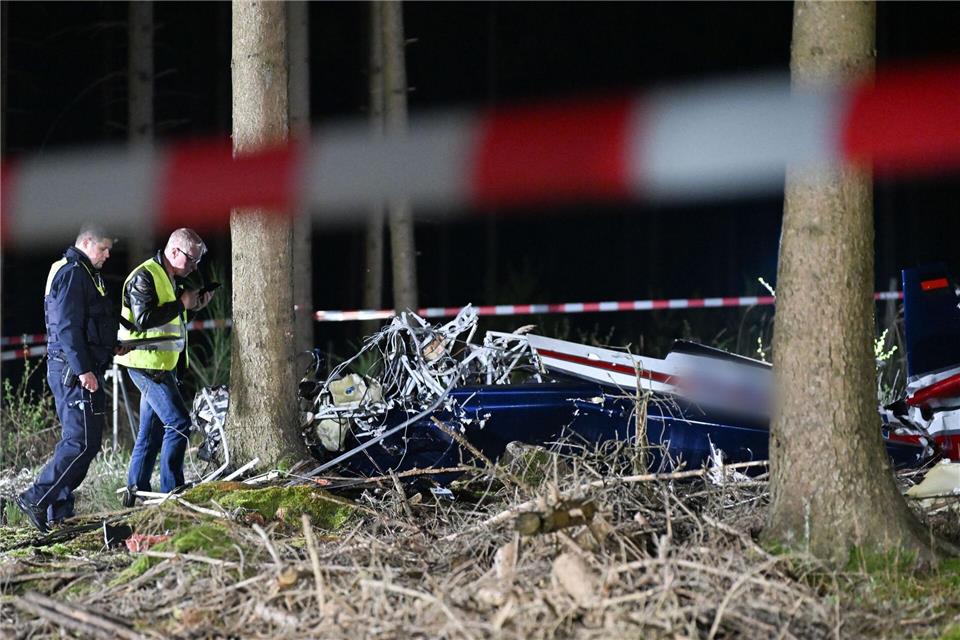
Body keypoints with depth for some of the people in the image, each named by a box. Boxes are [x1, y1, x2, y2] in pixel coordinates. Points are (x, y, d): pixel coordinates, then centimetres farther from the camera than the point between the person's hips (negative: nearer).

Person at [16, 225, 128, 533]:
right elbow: (67, 327, -20)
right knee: (82, 442, -14)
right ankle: (36, 498, -14)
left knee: (77, 439, 12)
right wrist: (83, 369, -24)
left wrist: (111, 347, 18)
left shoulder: (83, 274, 22)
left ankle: (59, 509, 13)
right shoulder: (72, 273, -12)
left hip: (75, 370, 11)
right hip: (73, 370, -11)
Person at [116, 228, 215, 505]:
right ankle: (171, 492, -13)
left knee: (151, 432, 12)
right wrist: (181, 304, -18)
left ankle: (136, 492, 18)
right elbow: (144, 319, -24)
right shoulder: (144, 277, -14)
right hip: (147, 364, -11)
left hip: (159, 365, 11)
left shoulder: (167, 277, 18)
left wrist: (194, 305, 9)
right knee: (179, 423, -14)